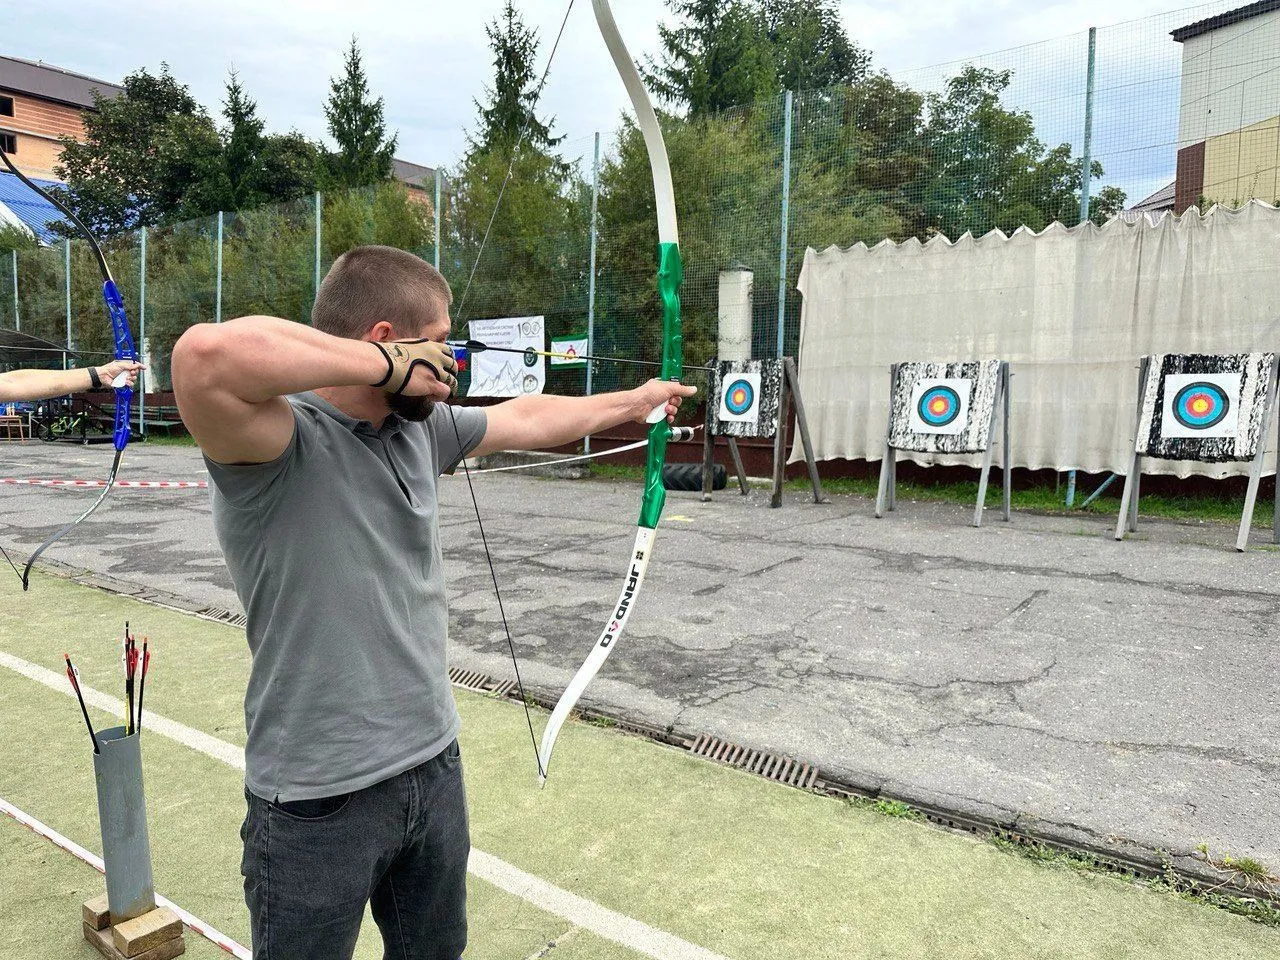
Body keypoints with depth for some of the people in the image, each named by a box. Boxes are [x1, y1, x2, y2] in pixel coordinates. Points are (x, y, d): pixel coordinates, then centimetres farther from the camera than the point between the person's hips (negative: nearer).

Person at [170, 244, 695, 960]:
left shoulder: (421, 427, 2)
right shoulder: (282, 442, -22)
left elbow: (525, 420, 16)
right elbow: (205, 356, -43)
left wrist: (637, 401, 27)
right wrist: (387, 364, -30)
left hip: (435, 768, 7)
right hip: (319, 803, -7)